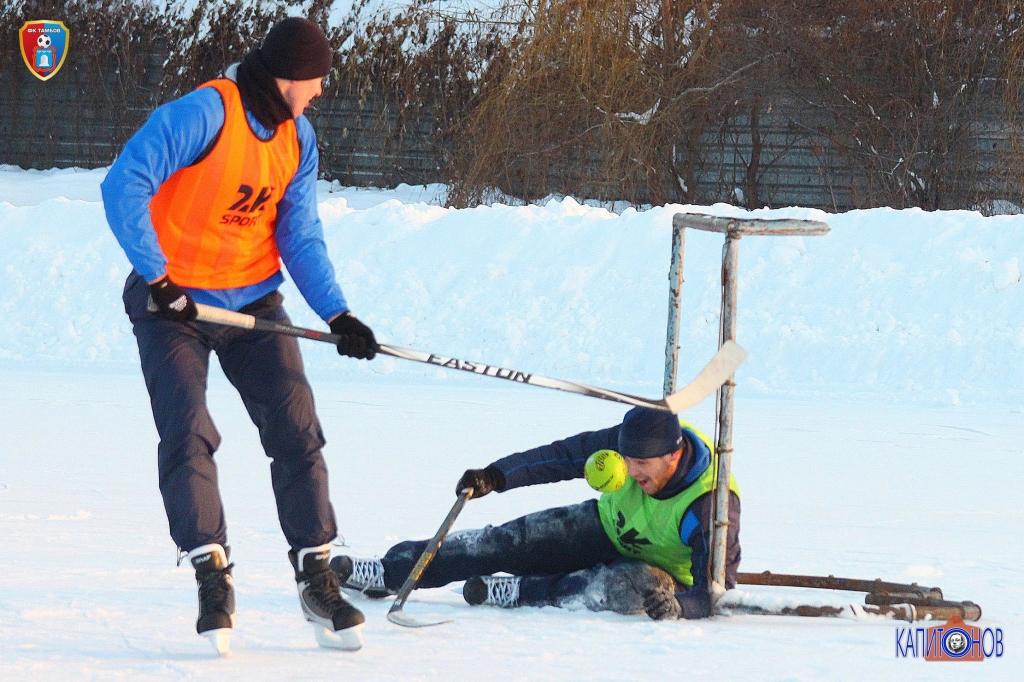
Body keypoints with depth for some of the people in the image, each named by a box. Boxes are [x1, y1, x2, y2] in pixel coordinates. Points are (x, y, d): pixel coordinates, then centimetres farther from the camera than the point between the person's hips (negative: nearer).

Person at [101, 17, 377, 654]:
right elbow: (124, 188, -26)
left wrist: (336, 313, -7)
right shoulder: (204, 114, -20)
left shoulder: (298, 137, 4)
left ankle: (317, 578, 4)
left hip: (254, 303, 6)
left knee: (296, 430, -2)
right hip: (176, 304, -6)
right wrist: (158, 278, -26)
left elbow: (300, 236, 6)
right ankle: (212, 576, -14)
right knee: (188, 434, -17)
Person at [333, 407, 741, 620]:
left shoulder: (712, 505, -35)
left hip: (667, 576, -4)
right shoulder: (630, 441, -21)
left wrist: (676, 605, -55)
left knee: (639, 586, -40)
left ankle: (520, 593, -23)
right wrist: (496, 477, -22)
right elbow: (565, 457, -13)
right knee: (507, 543, -11)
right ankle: (387, 572, -6)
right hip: (608, 528, 4)